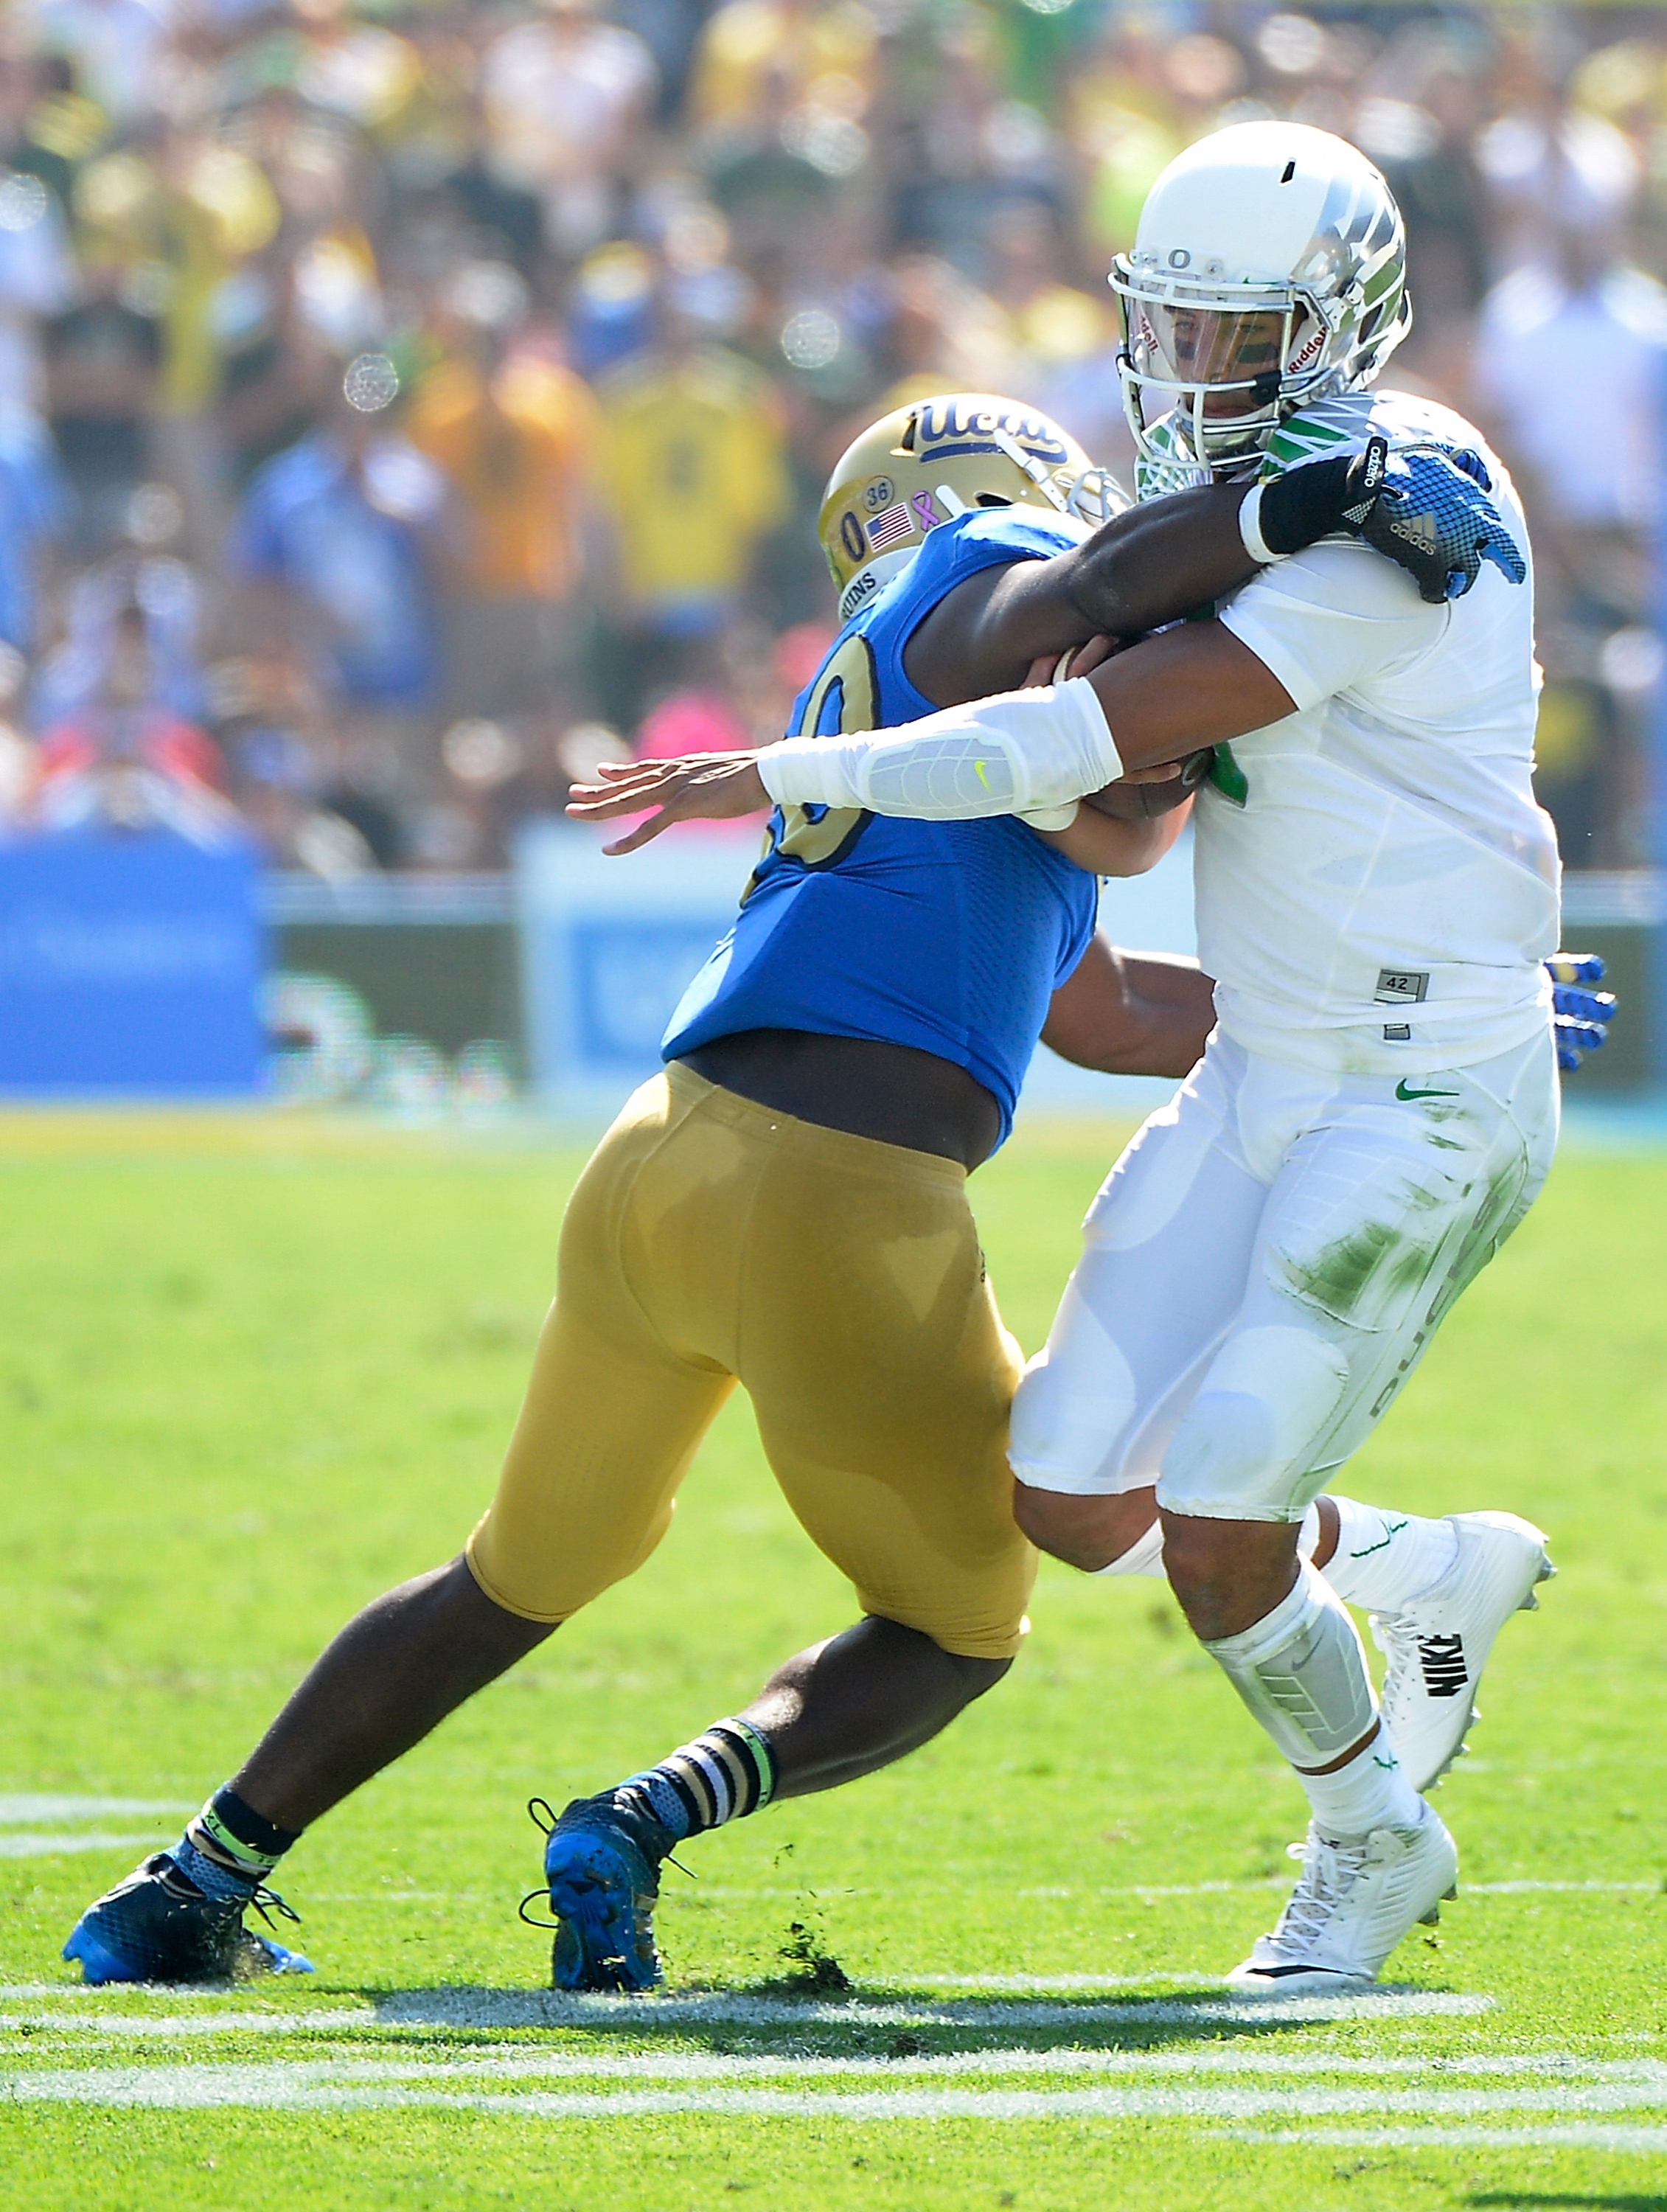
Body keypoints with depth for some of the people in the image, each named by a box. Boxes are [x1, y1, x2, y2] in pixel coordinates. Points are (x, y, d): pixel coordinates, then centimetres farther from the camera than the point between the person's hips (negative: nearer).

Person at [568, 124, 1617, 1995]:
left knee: (1214, 1542, -12)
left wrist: (784, 776, -21)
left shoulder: (1377, 542, -23)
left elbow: (1089, 740, -27)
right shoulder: (1262, 491, 7)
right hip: (1264, 1072, 9)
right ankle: (1423, 1575, 27)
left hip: (1424, 1104, -9)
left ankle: (1368, 1836, 16)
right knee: (1072, 1502, 2)